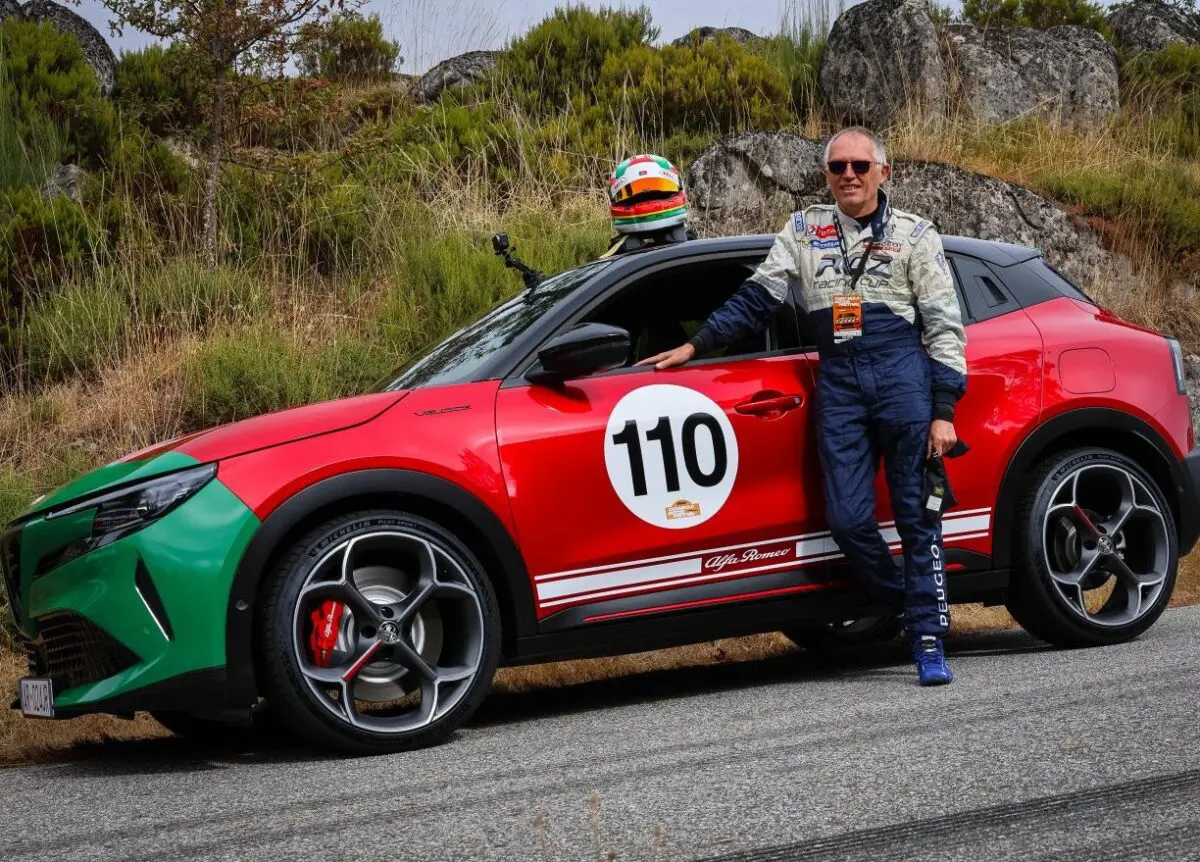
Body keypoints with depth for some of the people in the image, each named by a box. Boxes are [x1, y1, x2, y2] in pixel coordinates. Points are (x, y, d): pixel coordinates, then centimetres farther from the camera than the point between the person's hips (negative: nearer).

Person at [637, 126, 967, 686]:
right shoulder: (805, 230, 15)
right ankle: (901, 604, 15)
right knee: (847, 518, -7)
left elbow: (945, 326, 4)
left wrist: (943, 410, -5)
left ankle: (928, 640, 1)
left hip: (902, 376, -3)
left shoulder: (914, 235, 7)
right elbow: (756, 298, 19)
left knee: (917, 514, -4)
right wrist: (695, 346, 13)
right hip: (838, 383, 3)